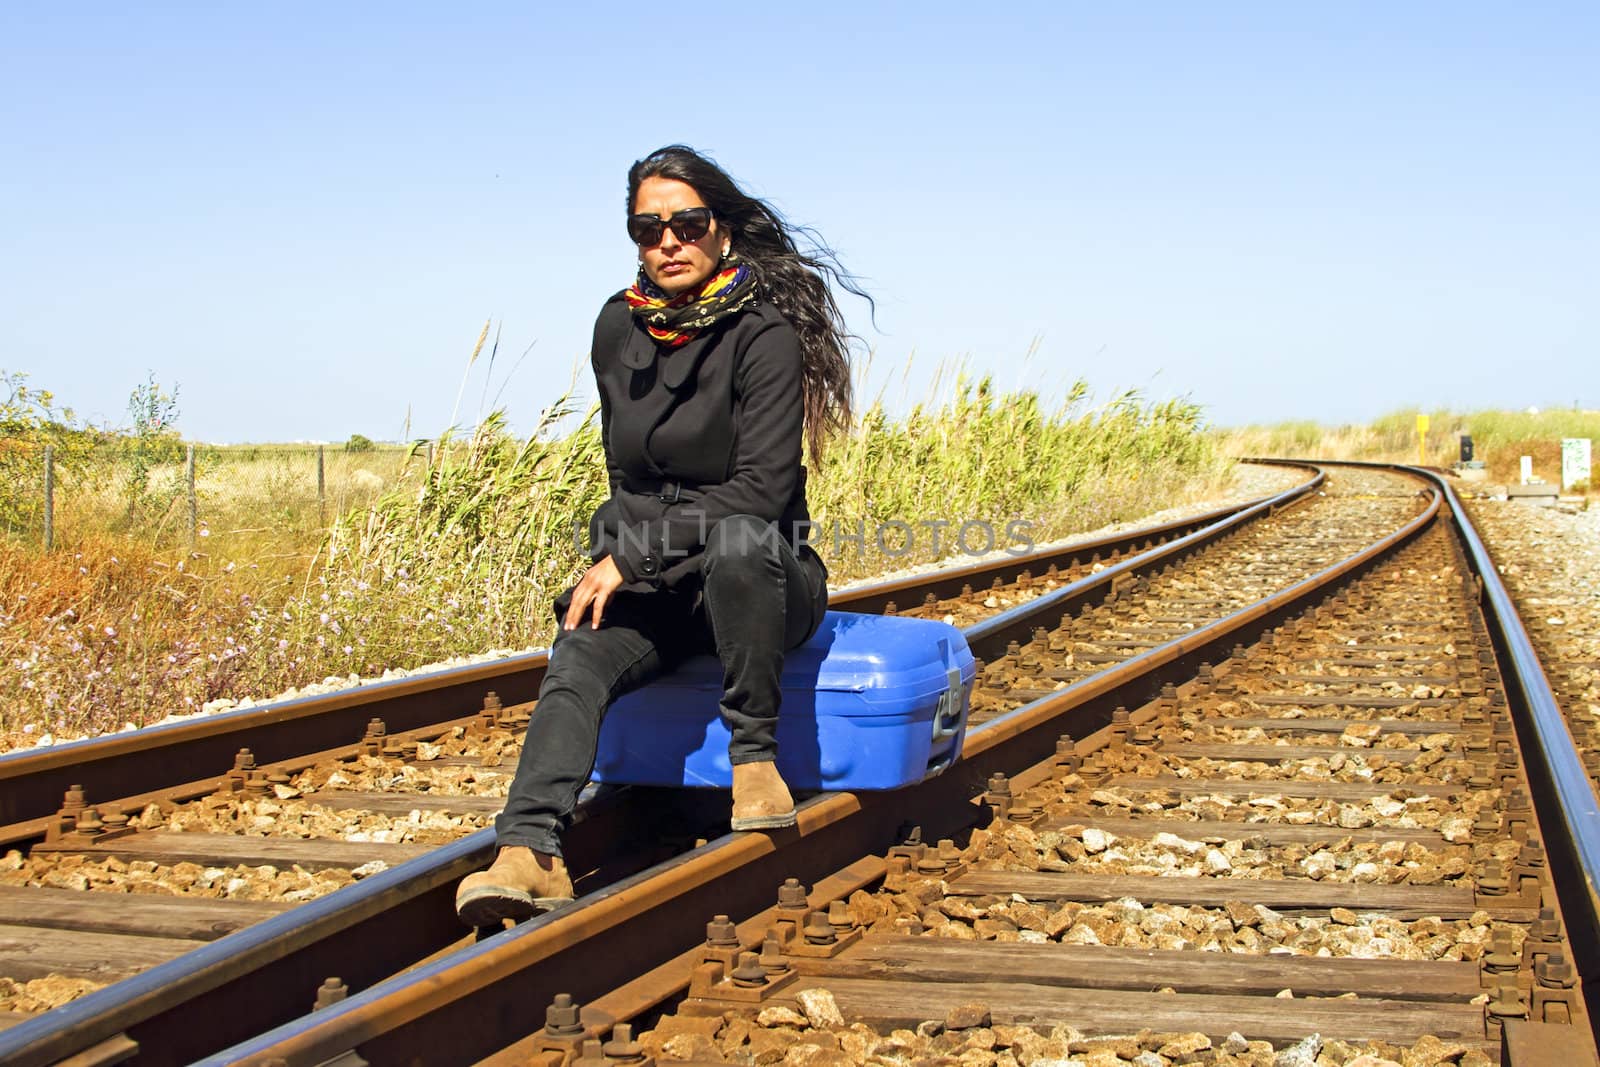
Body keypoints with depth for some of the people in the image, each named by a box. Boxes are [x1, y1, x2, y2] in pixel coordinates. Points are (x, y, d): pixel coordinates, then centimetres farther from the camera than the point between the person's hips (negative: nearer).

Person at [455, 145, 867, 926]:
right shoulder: (619, 329, 7)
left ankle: (755, 757, -23)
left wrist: (632, 556, -20)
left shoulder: (762, 335, -12)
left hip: (762, 578, -4)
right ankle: (530, 854, -45)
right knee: (578, 661, -25)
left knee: (740, 539, -39)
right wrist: (610, 562, 3)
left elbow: (760, 491, -19)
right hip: (652, 589, 5)